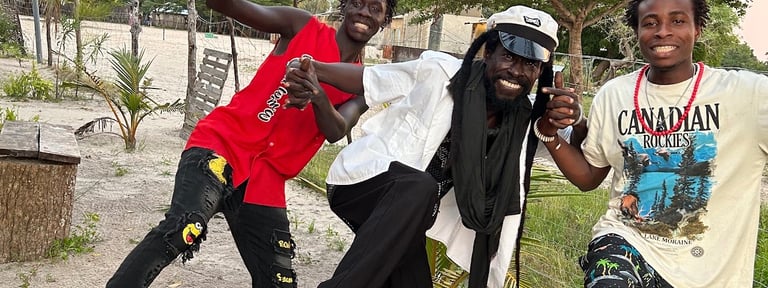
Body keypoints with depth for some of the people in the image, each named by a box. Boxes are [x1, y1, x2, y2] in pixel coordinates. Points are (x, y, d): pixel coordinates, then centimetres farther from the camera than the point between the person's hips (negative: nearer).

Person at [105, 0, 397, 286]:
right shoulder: (303, 27, 4)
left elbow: (336, 132, -7)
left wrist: (317, 95, -29)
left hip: (266, 179, 4)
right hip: (222, 143, -4)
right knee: (181, 229, -30)